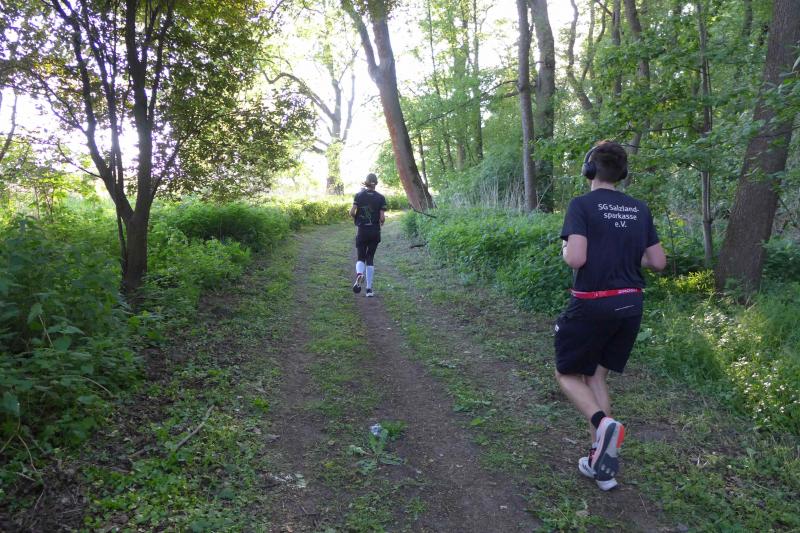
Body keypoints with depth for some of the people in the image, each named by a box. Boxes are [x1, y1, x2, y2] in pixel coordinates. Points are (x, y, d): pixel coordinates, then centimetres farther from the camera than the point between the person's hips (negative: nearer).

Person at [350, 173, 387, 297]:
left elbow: (352, 212, -10)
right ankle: (369, 289, 7)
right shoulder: (380, 198, -3)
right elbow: (382, 217, -9)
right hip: (375, 232, 0)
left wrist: (356, 220, 11)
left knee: (361, 258, 12)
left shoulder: (359, 195, -2)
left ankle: (359, 274, -23)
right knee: (370, 259, 9)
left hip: (362, 231, 0)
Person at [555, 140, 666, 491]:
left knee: (567, 374, 14)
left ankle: (604, 424, -13)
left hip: (591, 305, -6)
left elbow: (576, 258, -23)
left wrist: (565, 250, -1)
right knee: (596, 377, 18)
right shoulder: (640, 209, 5)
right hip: (630, 305, 6)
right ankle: (601, 464, 19)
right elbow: (658, 262, 6)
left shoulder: (582, 205, -12)